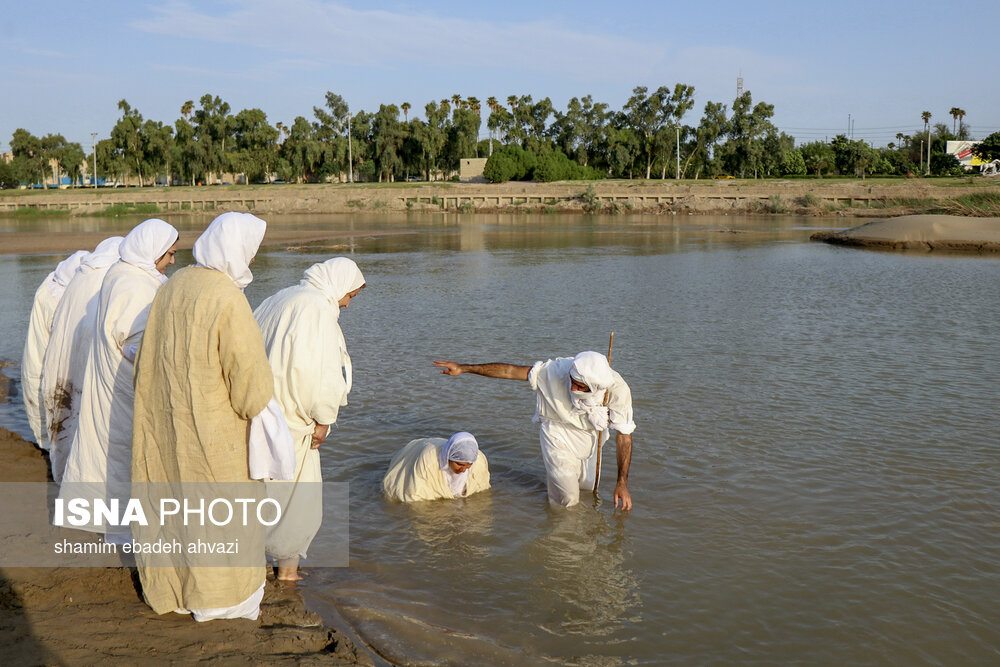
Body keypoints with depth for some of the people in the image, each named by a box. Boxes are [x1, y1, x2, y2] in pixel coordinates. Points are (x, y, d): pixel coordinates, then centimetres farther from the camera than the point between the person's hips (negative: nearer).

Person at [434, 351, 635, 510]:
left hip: (588, 434, 3)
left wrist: (622, 483, -16)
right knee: (567, 499, -5)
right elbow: (511, 371, -26)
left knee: (587, 485, 18)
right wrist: (463, 368, -26)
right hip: (557, 429, -3)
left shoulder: (618, 390, -30)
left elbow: (624, 435, -18)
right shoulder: (557, 369, -35)